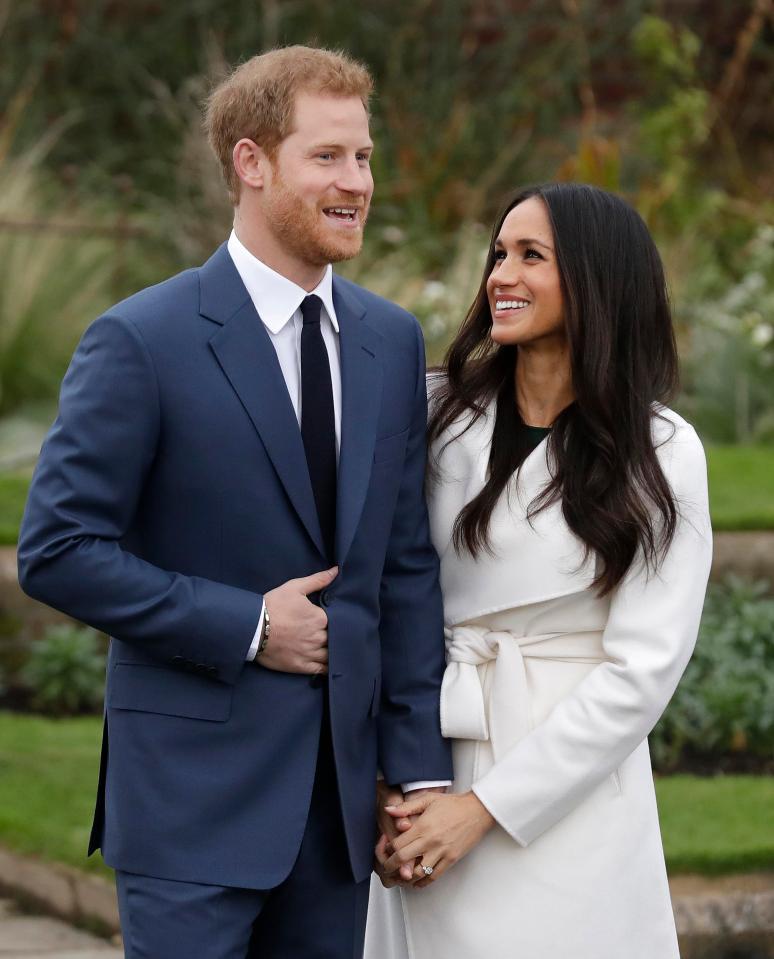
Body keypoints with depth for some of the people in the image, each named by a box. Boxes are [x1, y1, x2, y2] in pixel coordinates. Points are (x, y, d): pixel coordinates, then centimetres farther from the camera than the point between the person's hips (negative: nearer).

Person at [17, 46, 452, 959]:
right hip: (195, 796, -5)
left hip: (341, 797, 5)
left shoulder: (392, 341, 9)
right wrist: (246, 625, -14)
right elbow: (57, 553, -11)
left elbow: (408, 566, 9)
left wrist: (419, 771, 3)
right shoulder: (140, 341, -9)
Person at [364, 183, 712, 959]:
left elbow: (642, 670, -9)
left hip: (566, 802, -3)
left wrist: (485, 806, -12)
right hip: (432, 777, 3)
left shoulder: (659, 455, -5)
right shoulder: (441, 414, 3)